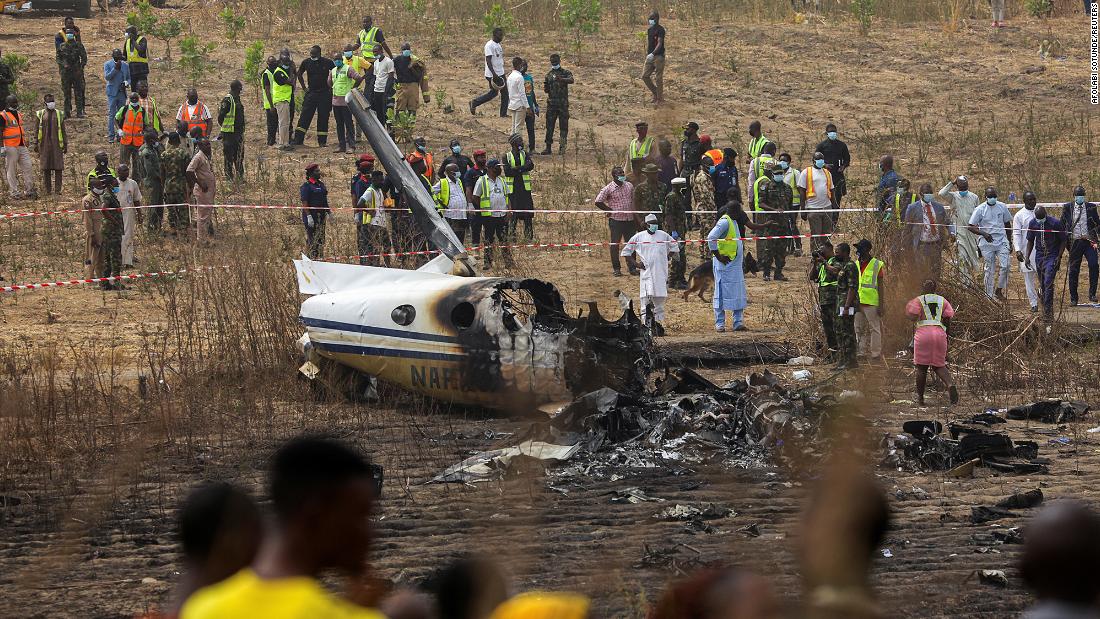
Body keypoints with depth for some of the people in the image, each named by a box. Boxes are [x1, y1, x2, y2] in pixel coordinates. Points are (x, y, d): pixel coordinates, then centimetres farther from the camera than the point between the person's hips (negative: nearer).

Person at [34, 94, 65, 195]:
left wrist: (65, 145, 6)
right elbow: (37, 130, 7)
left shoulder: (60, 114, 8)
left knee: (58, 168, -5)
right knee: (46, 168, 2)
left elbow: (63, 130, 9)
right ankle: (48, 190, 9)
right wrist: (36, 143, 0)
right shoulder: (40, 114, 6)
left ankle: (58, 189, -2)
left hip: (57, 144, 0)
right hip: (44, 144, 0)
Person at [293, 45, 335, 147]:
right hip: (311, 92, 2)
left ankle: (322, 141, 6)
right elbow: (299, 74, 17)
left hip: (324, 93, -2)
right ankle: (298, 138, -7)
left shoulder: (327, 62, -5)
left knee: (323, 118, 1)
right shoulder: (306, 62, 1)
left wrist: (332, 88, 1)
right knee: (305, 116, -6)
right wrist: (304, 87, 9)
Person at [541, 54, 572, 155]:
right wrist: (545, 88, -7)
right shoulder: (549, 74, 13)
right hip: (551, 104, 3)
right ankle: (548, 147, 6)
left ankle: (562, 147, 4)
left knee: (563, 126, -1)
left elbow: (571, 80, -21)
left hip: (563, 104, -3)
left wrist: (561, 79, -40)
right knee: (549, 126, 2)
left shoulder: (566, 73, 1)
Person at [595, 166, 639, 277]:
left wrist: (636, 217, 14)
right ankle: (616, 269, 9)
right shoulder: (609, 188, -7)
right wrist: (611, 210, -5)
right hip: (616, 220, -4)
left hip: (629, 220, 4)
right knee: (615, 244, 1)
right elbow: (598, 202, -7)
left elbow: (634, 201, 18)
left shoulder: (629, 186, 8)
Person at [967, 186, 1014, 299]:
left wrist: (1010, 242, 15)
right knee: (990, 270, 1)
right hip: (987, 243, -2)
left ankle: (999, 291, 3)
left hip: (1002, 240, 2)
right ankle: (989, 295, 10)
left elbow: (1007, 225, 16)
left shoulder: (1002, 207, 5)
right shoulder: (980, 209, -5)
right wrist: (983, 234, -21)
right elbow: (970, 227, -6)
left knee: (1005, 266, -12)